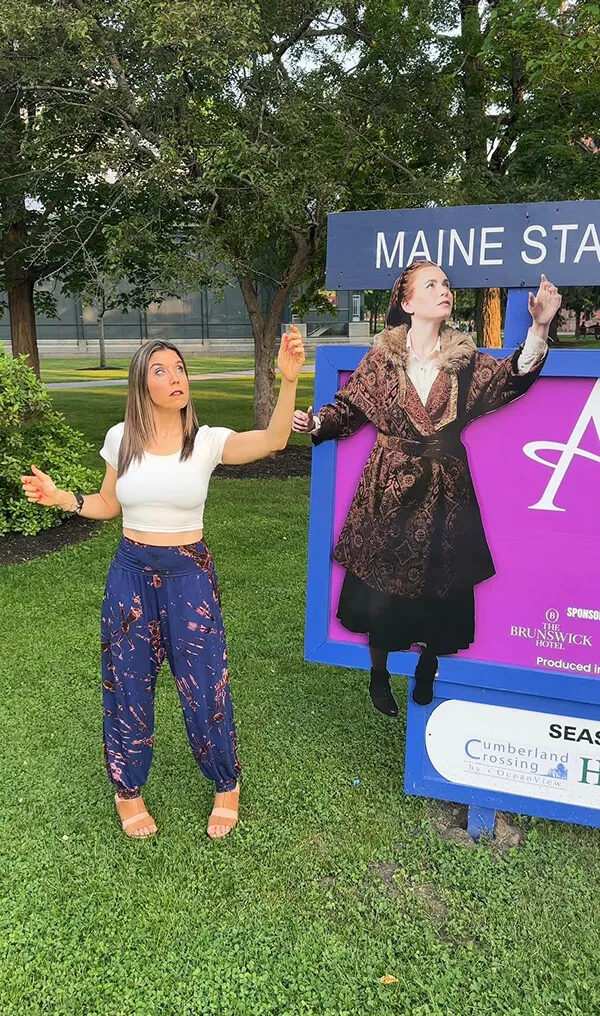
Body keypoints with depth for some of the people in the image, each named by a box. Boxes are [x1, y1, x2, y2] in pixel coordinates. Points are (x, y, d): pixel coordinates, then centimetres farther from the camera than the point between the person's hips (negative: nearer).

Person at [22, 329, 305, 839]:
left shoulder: (207, 441, -10)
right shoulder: (121, 439, -2)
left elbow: (273, 439, -26)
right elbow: (108, 504, 11)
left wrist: (288, 379, -40)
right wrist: (59, 497, -5)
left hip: (189, 574, -2)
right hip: (131, 573, 2)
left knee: (205, 684, 6)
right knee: (128, 685, 13)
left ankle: (227, 787, 33)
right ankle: (128, 790, 38)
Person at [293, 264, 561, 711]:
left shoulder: (465, 358, 4)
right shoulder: (382, 356, -1)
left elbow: (513, 375, -7)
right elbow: (349, 405, 0)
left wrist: (539, 327, -21)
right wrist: (317, 422, -19)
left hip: (445, 488, 2)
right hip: (389, 486, -2)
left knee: (440, 588, 9)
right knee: (383, 583, 6)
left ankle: (426, 680, 34)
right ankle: (379, 677, 31)